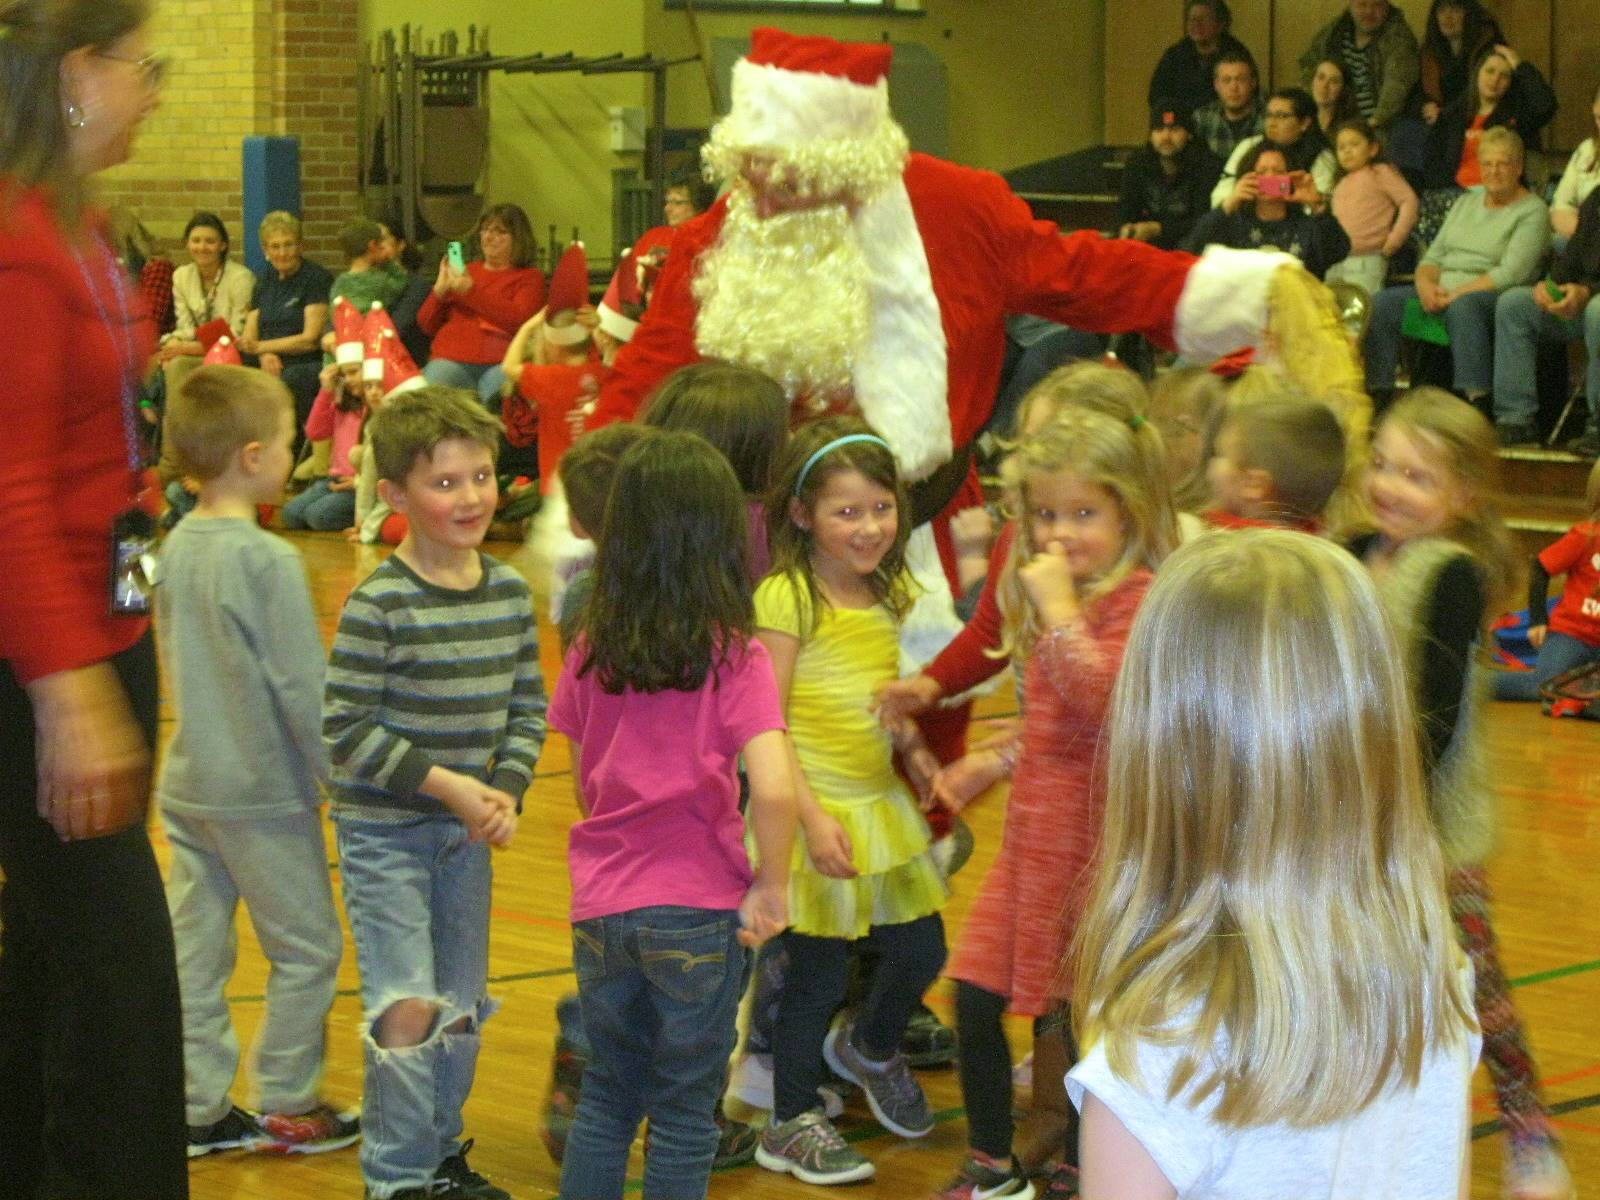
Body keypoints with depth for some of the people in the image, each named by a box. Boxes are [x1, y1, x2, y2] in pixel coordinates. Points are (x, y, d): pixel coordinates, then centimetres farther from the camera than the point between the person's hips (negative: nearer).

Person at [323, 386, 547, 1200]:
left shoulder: (509, 593, 2)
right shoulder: (379, 604, -16)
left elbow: (528, 706, 8)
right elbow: (346, 728, -17)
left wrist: (506, 790, -9)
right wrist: (449, 787, -18)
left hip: (468, 831, 6)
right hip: (384, 832, -6)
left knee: (464, 1003, 13)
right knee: (407, 1007, -9)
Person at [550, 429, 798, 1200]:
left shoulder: (591, 650, 0)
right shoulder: (733, 657, -12)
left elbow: (584, 784, 8)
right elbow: (773, 789, -23)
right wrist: (771, 889, -10)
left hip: (601, 906, 4)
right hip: (699, 911, -4)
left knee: (606, 1096, 20)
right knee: (685, 1113, 10)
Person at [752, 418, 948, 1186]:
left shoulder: (887, 594, 8)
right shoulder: (788, 598, -15)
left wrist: (919, 758, 4)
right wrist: (813, 817, -19)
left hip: (882, 805, 7)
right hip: (817, 813, -7)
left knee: (921, 949, 12)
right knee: (818, 970, 2)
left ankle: (870, 1049, 43)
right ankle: (790, 1123, 21)